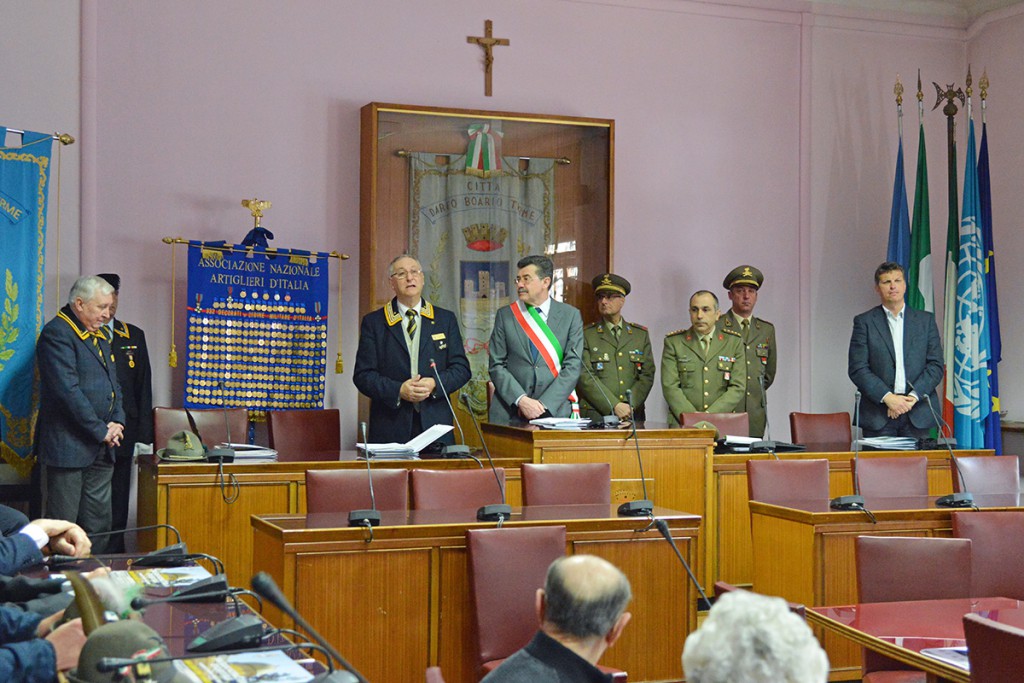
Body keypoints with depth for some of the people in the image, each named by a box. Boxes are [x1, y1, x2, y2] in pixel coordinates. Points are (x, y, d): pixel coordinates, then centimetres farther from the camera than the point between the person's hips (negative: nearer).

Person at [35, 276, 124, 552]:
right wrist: (101, 431, -15)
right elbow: (68, 390, -19)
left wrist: (117, 422, 2)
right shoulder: (57, 333, -12)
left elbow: (113, 383, 20)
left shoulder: (100, 335, 17)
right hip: (69, 445, -8)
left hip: (101, 447, 8)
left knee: (99, 523, 10)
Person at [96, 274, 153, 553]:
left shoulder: (134, 336, 13)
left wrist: (143, 435, 4)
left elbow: (144, 386, 12)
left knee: (118, 501, 6)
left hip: (123, 432, 3)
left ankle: (115, 552, 12)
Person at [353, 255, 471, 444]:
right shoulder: (373, 322, 6)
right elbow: (362, 375, 0)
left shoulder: (445, 319, 12)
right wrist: (398, 390, -15)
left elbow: (461, 368, 8)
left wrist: (435, 384, -11)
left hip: (435, 423, 1)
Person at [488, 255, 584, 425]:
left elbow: (573, 367, -1)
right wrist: (521, 400, -11)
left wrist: (544, 405, -11)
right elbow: (496, 366, 3)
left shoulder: (571, 315, 5)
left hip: (555, 411, -1)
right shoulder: (505, 315, 8)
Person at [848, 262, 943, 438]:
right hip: (878, 415, -1)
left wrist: (913, 396, -9)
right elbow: (857, 369, -2)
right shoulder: (864, 322, 5)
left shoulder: (926, 320, 12)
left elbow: (936, 366, 6)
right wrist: (887, 397, -13)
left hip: (917, 414, 2)